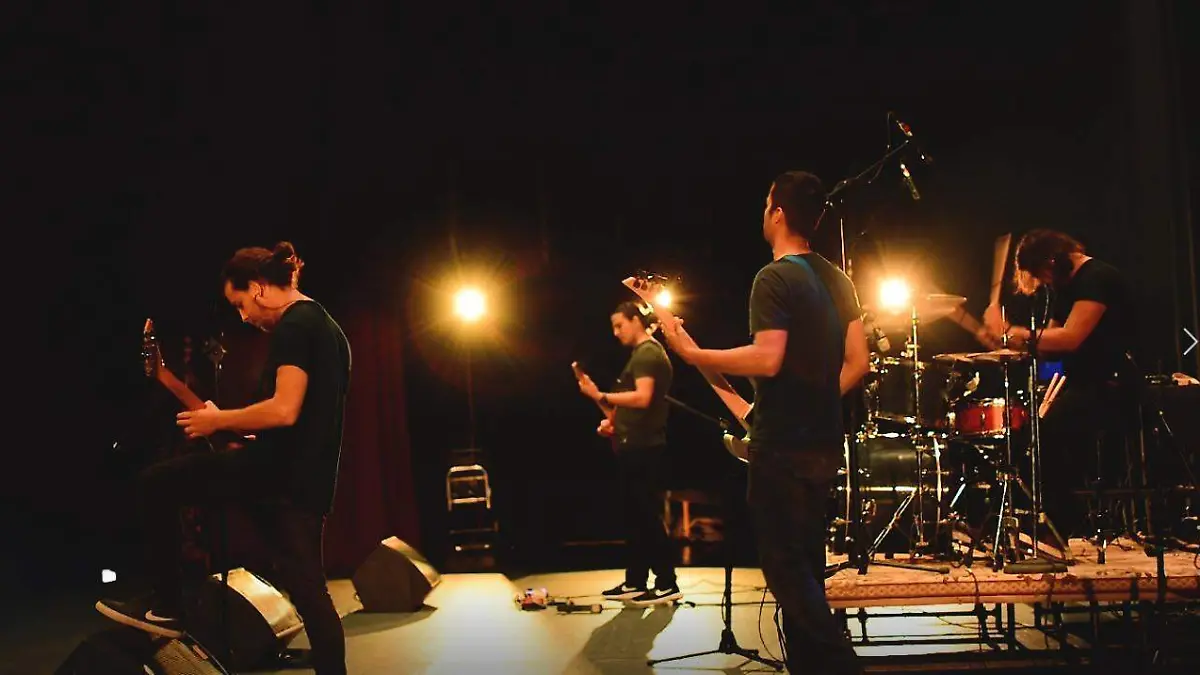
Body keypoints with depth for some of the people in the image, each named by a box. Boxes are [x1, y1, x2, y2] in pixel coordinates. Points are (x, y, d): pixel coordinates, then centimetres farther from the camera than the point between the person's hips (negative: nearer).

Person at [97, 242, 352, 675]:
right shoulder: (329, 327, 20)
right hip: (310, 481, 9)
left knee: (154, 484, 4)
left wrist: (217, 420, -8)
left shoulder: (292, 325, -10)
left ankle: (167, 606, 9)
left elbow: (285, 410, -21)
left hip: (279, 470, -9)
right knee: (310, 593, 10)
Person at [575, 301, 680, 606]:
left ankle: (667, 583, -1)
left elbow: (642, 398, -25)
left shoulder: (646, 353, -12)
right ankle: (635, 582, 17)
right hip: (638, 446, 11)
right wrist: (616, 421, 13)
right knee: (634, 515, 12)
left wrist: (600, 397, -23)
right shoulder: (648, 353, 21)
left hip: (643, 448, -11)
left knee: (647, 516, -7)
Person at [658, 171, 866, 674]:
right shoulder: (836, 279, 11)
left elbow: (767, 360, -24)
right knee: (806, 564, 15)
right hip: (824, 444, 8)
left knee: (783, 566, -2)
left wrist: (692, 354, -16)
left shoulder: (774, 278, -13)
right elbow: (857, 362, 10)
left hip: (782, 446, -8)